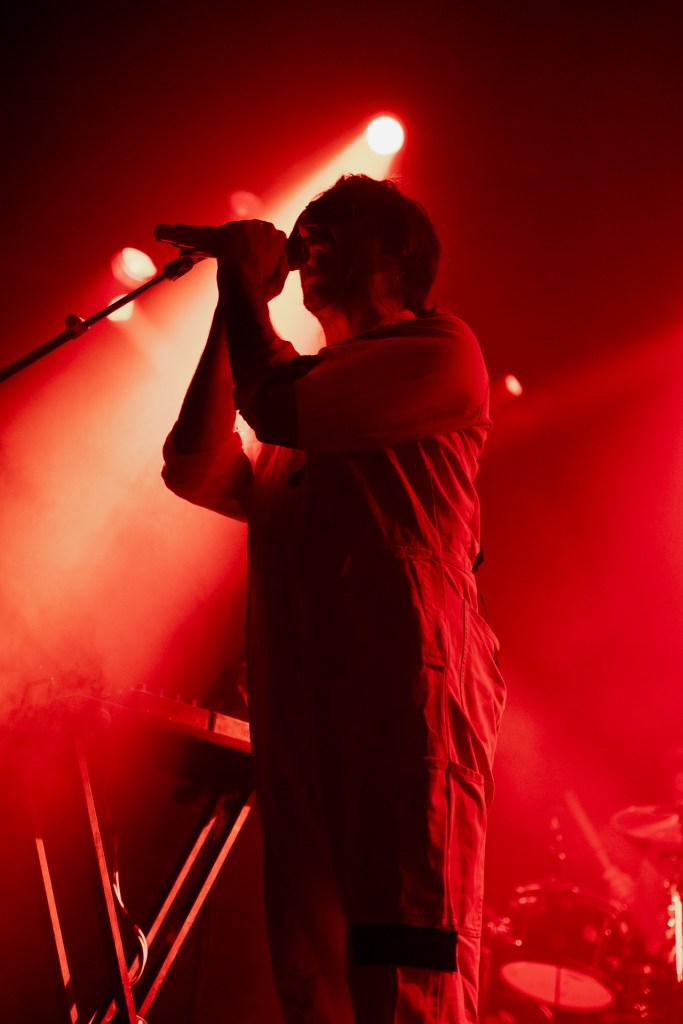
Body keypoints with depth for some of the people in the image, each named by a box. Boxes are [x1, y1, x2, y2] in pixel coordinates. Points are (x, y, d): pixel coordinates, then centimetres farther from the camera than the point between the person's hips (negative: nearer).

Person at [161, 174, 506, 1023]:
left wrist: (244, 281, 7)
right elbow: (195, 468, 16)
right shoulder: (312, 397, 29)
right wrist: (238, 301, 18)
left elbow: (274, 404, -10)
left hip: (406, 705, -8)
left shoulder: (440, 348, 4)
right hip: (303, 722, 8)